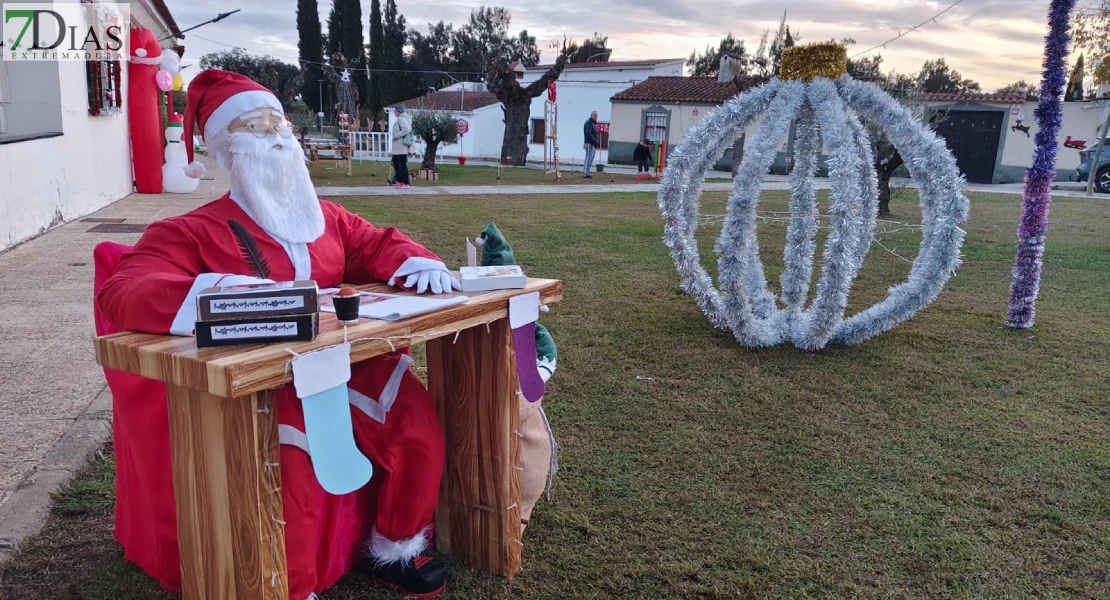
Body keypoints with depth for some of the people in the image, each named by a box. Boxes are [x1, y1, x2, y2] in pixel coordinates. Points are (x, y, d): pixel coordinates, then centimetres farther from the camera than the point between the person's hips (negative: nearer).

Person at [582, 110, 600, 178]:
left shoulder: (594, 124, 22)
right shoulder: (588, 123, -9)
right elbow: (588, 134, -21)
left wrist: (597, 142, 8)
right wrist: (595, 141, -19)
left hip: (594, 145, 10)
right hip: (590, 144, -10)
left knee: (590, 159, 10)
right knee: (588, 159, -12)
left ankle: (586, 173, 13)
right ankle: (585, 174, -13)